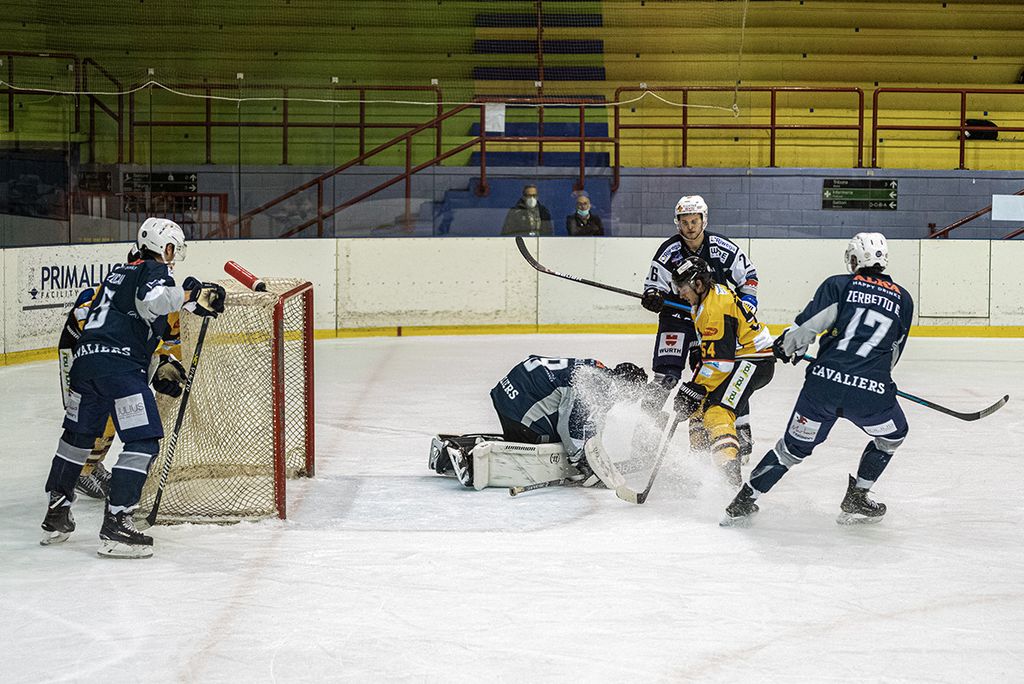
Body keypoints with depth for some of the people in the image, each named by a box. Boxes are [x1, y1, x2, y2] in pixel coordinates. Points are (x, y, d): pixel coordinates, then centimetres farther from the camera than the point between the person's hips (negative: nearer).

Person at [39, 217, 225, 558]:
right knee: (143, 442, -7)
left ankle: (56, 516, 29)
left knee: (78, 435, 21)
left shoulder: (120, 272, 27)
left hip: (86, 359, 9)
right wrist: (189, 295, -15)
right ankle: (115, 524, -14)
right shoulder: (156, 271, 0)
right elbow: (151, 300, -22)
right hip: (120, 364, -9)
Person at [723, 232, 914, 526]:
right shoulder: (903, 299, 15)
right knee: (892, 435, 28)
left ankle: (743, 503, 15)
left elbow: (808, 325, -2)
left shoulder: (838, 285, 9)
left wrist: (786, 345, 17)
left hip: (824, 381, 1)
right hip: (871, 389, -1)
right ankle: (855, 501, 25)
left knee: (795, 445, 16)